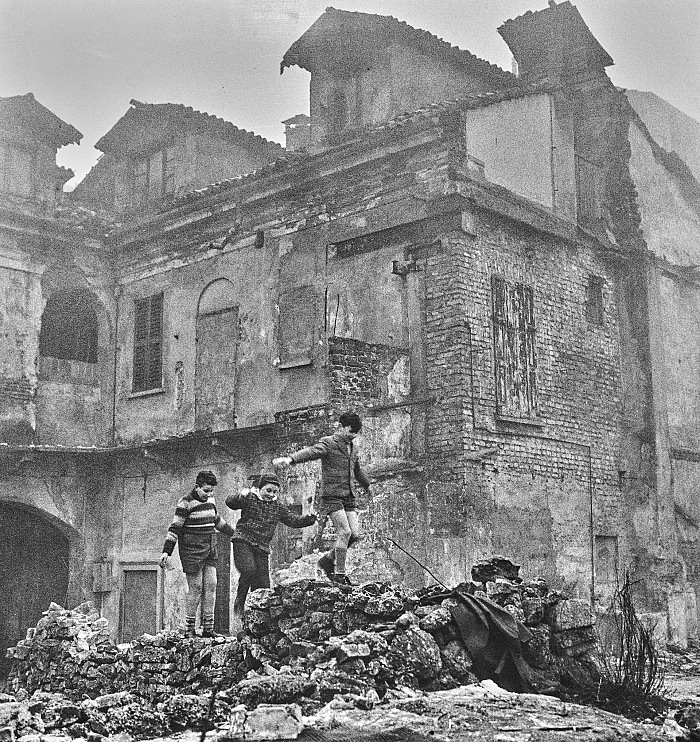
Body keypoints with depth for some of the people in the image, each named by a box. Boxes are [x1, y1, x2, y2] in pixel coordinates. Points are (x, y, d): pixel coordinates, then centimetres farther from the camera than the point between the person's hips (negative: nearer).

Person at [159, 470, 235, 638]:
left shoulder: (209, 500, 9)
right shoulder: (185, 503, -11)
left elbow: (216, 520, 26)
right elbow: (175, 528, -13)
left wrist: (233, 533, 34)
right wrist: (166, 552, -18)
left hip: (209, 551, 7)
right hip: (192, 550, -7)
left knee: (211, 586, 1)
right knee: (196, 588, -6)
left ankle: (208, 628, 5)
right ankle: (189, 629, 4)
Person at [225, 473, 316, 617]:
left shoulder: (277, 507, 12)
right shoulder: (249, 499, -1)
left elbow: (293, 520, 13)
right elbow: (230, 502, -12)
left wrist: (308, 519, -4)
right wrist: (241, 496, -34)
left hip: (262, 547, 5)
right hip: (243, 541, -5)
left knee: (263, 582, 1)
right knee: (249, 570, -27)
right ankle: (239, 601, -5)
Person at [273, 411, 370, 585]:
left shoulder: (353, 448, 16)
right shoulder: (328, 443, -8)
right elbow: (310, 452, -28)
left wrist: (367, 486, 51)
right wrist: (290, 459, -47)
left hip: (349, 497, 7)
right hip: (332, 496, -7)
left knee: (355, 535, 0)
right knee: (345, 533, -14)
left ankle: (328, 560, 20)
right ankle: (339, 573, -3)